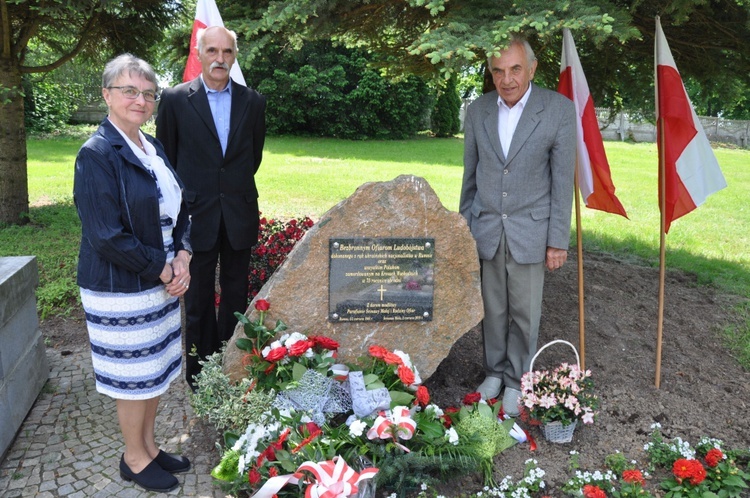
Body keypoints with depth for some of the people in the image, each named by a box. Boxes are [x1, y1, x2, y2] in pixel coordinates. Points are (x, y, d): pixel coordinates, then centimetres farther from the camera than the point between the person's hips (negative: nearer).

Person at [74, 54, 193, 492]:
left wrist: (182, 258, -3)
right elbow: (106, 237, -21)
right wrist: (162, 269, -14)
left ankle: (149, 444, 38)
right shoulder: (97, 155, -16)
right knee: (135, 375, 8)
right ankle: (135, 458, 29)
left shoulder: (153, 148, 7)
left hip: (162, 281, 7)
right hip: (121, 290, -7)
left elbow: (178, 209, 13)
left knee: (158, 368, 18)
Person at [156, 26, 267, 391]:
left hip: (240, 215, 2)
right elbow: (165, 158, 4)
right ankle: (200, 374, 22)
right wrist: (181, 200, 7)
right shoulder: (175, 99, -3)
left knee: (235, 295, 12)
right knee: (199, 299, 9)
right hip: (198, 214, -2)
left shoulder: (253, 102, 2)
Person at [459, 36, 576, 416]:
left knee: (525, 313, 8)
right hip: (486, 229, 2)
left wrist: (558, 240, -7)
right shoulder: (477, 111, 2)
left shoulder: (559, 110, -8)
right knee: (493, 309, 11)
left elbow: (563, 180, -7)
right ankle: (494, 371, 31)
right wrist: (463, 228, 11)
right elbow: (470, 176, 9)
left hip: (530, 231, -2)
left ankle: (516, 381, 26)